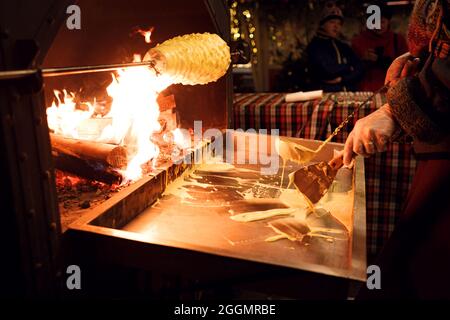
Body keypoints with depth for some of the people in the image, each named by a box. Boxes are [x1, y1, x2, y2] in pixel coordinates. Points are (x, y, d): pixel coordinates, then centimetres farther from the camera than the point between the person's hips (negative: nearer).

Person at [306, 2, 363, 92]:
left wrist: (340, 79, -8)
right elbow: (327, 71, -12)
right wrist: (348, 68, 4)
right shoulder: (314, 46, 1)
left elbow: (359, 70, 8)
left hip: (349, 93, 4)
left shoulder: (344, 47, 18)